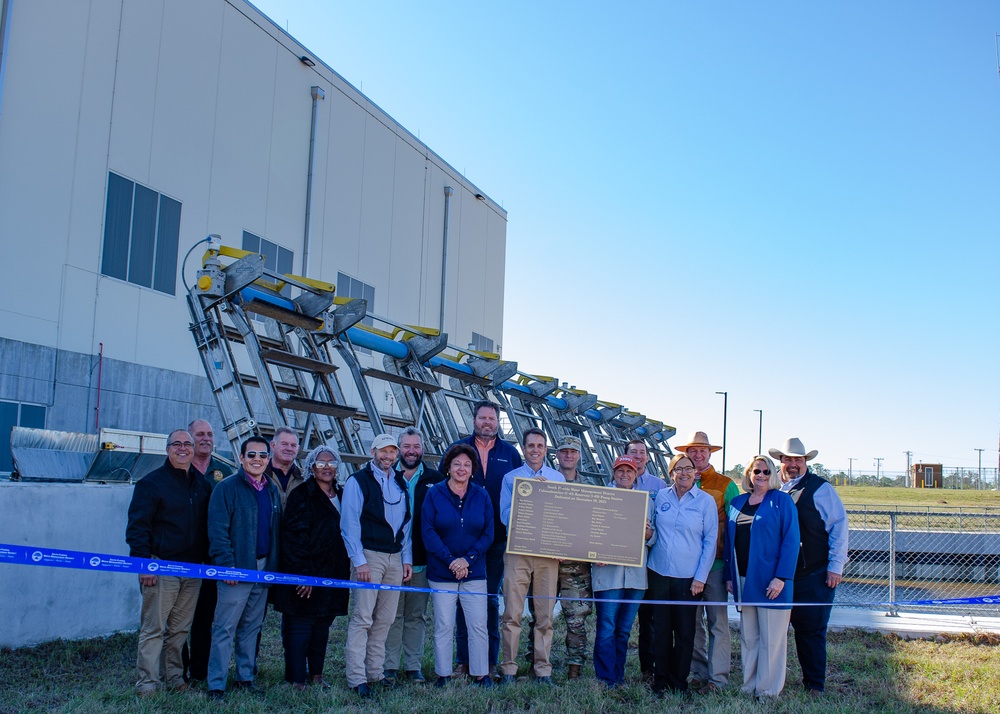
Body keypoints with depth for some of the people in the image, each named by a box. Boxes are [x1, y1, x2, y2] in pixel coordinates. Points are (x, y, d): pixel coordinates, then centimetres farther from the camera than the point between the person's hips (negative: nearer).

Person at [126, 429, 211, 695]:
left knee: (180, 628, 11)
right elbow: (137, 526, -8)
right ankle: (147, 681, 5)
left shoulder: (201, 484, 12)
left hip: (193, 570, 5)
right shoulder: (151, 483, -3)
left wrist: (206, 560, 12)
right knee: (153, 628, -1)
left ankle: (173, 676, 21)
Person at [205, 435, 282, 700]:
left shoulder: (272, 490, 13)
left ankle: (245, 677, 23)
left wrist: (274, 565, 10)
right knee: (225, 628, -3)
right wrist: (227, 564, -18)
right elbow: (218, 529, -11)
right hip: (237, 569, -6)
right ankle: (216, 685, 3)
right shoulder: (227, 487, -6)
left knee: (252, 627, 13)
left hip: (264, 569, 6)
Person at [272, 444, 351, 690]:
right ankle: (296, 679, 5)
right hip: (305, 575, -6)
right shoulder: (301, 495, -7)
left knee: (323, 626, 11)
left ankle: (316, 674, 21)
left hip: (332, 574, 6)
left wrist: (345, 572, 11)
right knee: (300, 626, -2)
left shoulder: (340, 496, 13)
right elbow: (294, 536, -13)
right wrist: (303, 573, -19)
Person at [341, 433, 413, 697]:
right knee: (362, 618, -8)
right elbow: (349, 524, -6)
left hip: (395, 558, 6)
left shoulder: (400, 484, 16)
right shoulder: (357, 482, -2)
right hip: (369, 556, -6)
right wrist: (359, 561, -12)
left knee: (385, 619, 8)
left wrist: (406, 559, 11)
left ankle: (375, 673, 15)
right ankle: (356, 678, -5)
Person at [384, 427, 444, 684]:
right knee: (393, 614, 4)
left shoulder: (435, 480, 5)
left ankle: (413, 665, 17)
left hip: (422, 560, 1)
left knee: (417, 616, 9)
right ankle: (389, 665, 13)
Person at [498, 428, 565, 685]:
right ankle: (508, 669, 4)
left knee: (545, 615, 4)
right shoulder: (511, 478, 9)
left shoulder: (558, 479, 13)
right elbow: (506, 516, -1)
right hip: (518, 551, -1)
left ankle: (543, 670, 10)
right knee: (512, 613, -4)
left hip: (549, 554, 1)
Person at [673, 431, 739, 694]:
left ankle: (717, 677, 2)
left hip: (715, 563, -3)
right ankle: (698, 673, 17)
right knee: (693, 621, 9)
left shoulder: (726, 485, 1)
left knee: (718, 621, -3)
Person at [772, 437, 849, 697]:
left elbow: (839, 526, -5)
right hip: (788, 574, 4)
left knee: (812, 630, 0)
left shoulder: (821, 489, -3)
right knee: (800, 627, 10)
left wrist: (836, 566, -9)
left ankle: (815, 685, 12)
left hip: (816, 574, -4)